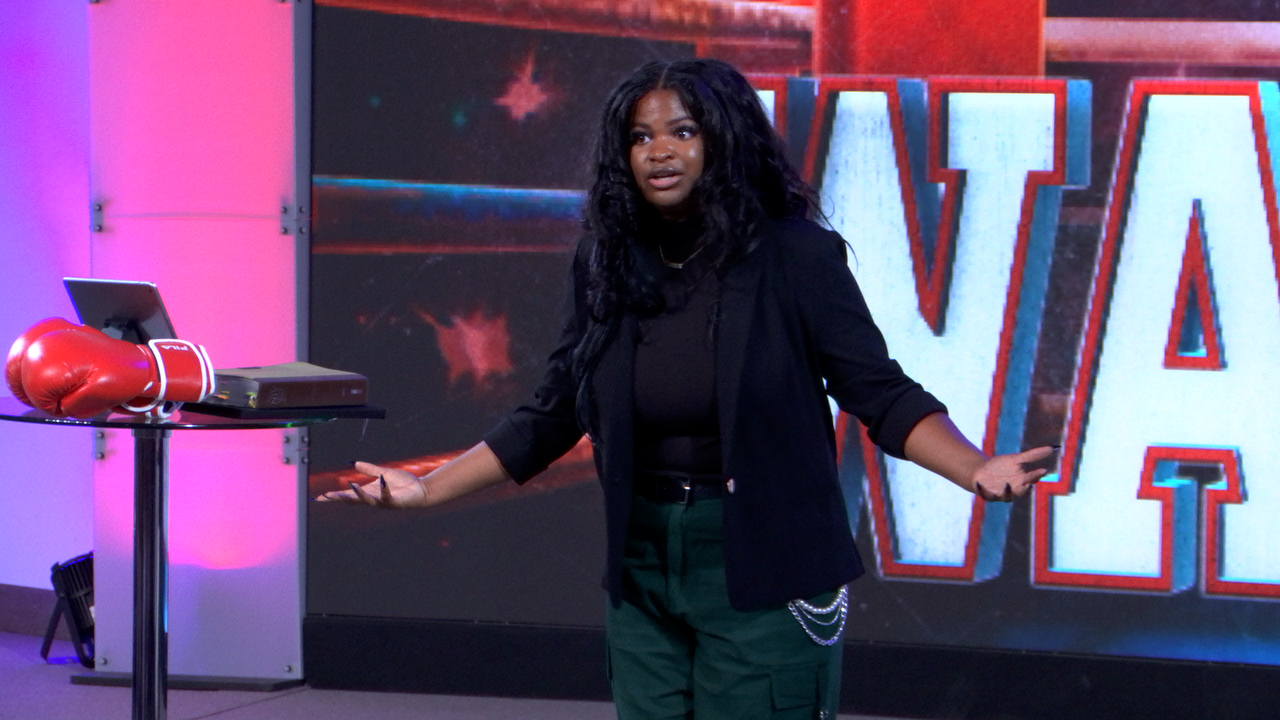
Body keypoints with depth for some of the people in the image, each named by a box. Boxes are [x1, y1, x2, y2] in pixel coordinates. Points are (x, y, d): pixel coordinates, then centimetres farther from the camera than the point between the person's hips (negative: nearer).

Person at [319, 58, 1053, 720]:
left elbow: (879, 392, -10)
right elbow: (551, 416, 10)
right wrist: (428, 489, 7)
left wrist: (975, 469, -25)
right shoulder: (607, 267, 3)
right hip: (643, 567, 4)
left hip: (763, 569, -4)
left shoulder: (793, 256, -9)